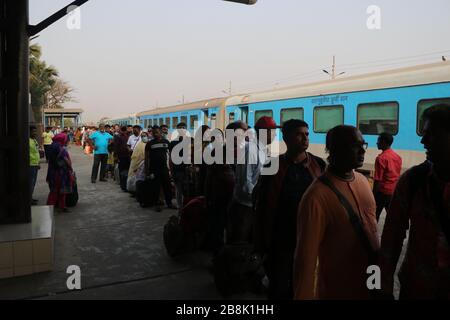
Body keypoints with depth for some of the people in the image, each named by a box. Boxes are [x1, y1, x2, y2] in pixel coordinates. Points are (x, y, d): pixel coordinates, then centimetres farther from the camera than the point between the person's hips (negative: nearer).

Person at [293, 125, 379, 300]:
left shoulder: (363, 181, 0)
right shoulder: (317, 196, -24)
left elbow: (371, 226, 9)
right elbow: (306, 256, -21)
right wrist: (303, 296, -17)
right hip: (338, 290, -6)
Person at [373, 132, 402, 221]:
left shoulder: (381, 158, -17)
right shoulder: (398, 157, 7)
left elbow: (378, 180, -18)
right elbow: (398, 175, 13)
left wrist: (374, 194, -12)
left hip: (383, 191, -7)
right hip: (394, 191, 7)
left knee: (375, 215, 6)